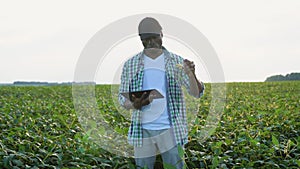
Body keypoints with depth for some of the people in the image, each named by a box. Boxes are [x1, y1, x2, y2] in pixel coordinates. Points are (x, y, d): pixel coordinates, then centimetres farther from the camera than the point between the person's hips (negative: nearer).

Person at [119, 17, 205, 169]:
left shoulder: (177, 62, 0)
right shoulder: (130, 64, 4)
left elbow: (197, 93, -3)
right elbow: (123, 98, 7)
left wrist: (192, 74, -25)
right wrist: (135, 105, -17)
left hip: (170, 129, -1)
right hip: (142, 130, 2)